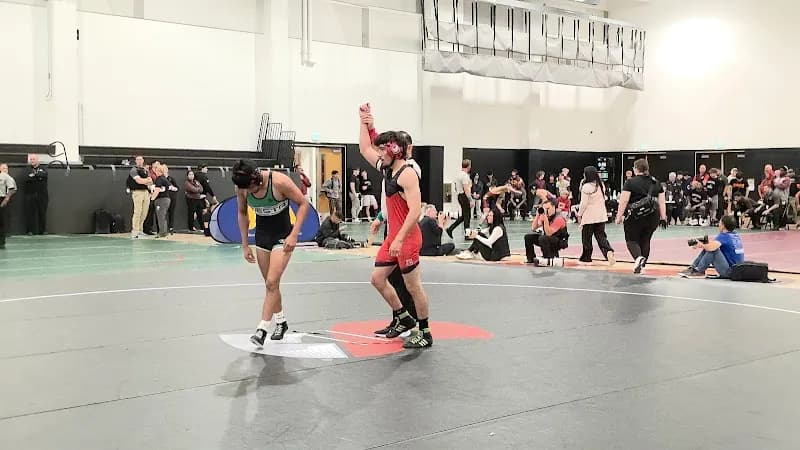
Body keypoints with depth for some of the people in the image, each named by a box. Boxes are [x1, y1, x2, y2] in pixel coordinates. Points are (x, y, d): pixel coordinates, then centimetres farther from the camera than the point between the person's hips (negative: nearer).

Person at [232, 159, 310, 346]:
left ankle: (262, 330, -9)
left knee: (271, 283, -14)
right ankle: (281, 322, 30)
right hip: (262, 237, 5)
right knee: (271, 284, 13)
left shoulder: (280, 182, -26)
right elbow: (242, 214, 5)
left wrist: (294, 235, -22)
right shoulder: (241, 187, -12)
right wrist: (245, 245, 4)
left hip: (283, 237, -5)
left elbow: (303, 204, -15)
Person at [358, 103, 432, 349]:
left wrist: (400, 239, -28)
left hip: (407, 238, -9)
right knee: (377, 278, 14)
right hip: (393, 236, 9)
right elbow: (365, 149, 23)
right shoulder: (387, 169, 9)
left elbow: (415, 211, -25)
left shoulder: (407, 174, -17)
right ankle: (403, 319, 28)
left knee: (413, 286, -1)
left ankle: (425, 333, 12)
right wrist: (365, 122, 17)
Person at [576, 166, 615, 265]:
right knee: (601, 236, 7)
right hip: (601, 216, 6)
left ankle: (586, 257, 16)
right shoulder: (601, 185, 8)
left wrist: (579, 214, -4)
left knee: (587, 238, 7)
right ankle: (609, 251, -16)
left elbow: (584, 203, -14)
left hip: (589, 216, -6)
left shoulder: (586, 186, -15)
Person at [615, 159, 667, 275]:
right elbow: (662, 202, 8)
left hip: (635, 216, -4)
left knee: (631, 240, 7)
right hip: (652, 217, 4)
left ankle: (638, 257, -20)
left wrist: (619, 216, -8)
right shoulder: (656, 183, 10)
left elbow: (623, 201, -11)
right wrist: (663, 218, 11)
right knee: (645, 240, 15)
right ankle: (641, 265, 17)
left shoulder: (630, 182, -5)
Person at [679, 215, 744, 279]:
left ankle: (699, 271, -9)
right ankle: (693, 267, 8)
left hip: (730, 271, -9)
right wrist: (705, 243, 2)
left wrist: (701, 245, -11)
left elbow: (712, 247, -32)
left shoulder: (724, 236, -18)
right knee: (707, 249, 9)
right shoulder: (736, 235, 9)